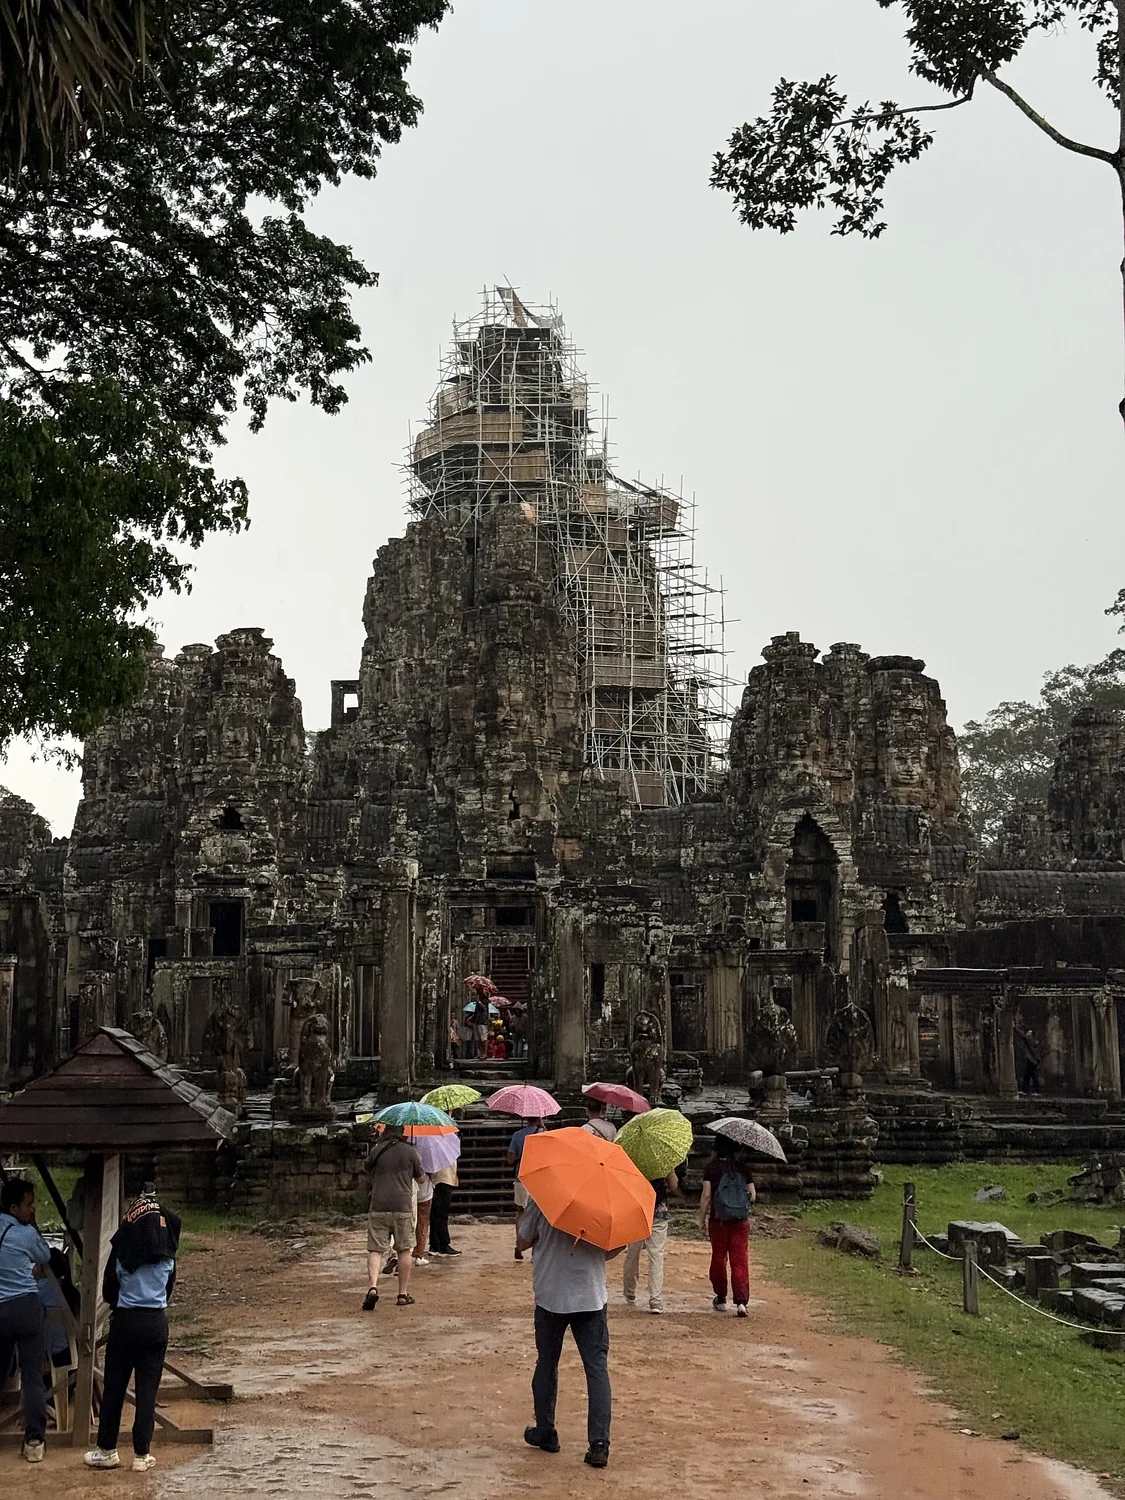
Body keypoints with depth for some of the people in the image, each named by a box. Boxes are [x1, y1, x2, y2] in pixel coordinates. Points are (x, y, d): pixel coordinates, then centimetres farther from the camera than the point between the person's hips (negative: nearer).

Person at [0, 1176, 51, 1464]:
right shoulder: (26, 1233, -6)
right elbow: (46, 1258, 13)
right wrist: (33, 1223, 11)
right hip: (26, 1307, -4)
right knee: (33, 1377, 0)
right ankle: (34, 1441, -2)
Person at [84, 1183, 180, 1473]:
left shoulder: (121, 1251, -7)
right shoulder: (166, 1254, -1)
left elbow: (108, 1291, 2)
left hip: (125, 1320, -1)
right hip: (156, 1322, 2)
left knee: (114, 1387, 10)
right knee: (147, 1389, 6)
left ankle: (107, 1451, 17)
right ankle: (141, 1455, 8)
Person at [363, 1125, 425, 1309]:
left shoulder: (376, 1151, 3)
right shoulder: (409, 1151, 1)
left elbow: (367, 1167, 22)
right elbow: (420, 1178, 12)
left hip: (378, 1208, 1)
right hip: (403, 1207, -1)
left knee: (375, 1250, 3)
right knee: (404, 1251, 11)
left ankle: (373, 1287, -18)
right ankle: (403, 1294, 13)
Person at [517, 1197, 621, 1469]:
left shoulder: (541, 1203, -9)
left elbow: (522, 1244, -2)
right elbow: (619, 1244, 2)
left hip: (551, 1297, -1)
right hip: (592, 1297, 1)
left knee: (546, 1365, 16)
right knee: (597, 1368, 2)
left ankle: (545, 1433, 27)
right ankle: (599, 1444, -5)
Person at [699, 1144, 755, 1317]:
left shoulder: (711, 1167, -4)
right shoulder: (743, 1168, 4)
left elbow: (706, 1195, -8)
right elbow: (752, 1195, 5)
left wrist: (702, 1218, 1)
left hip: (718, 1220, -1)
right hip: (741, 1220, 1)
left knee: (718, 1258, 13)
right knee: (740, 1260, 2)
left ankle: (720, 1299, 23)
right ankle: (741, 1301, -10)